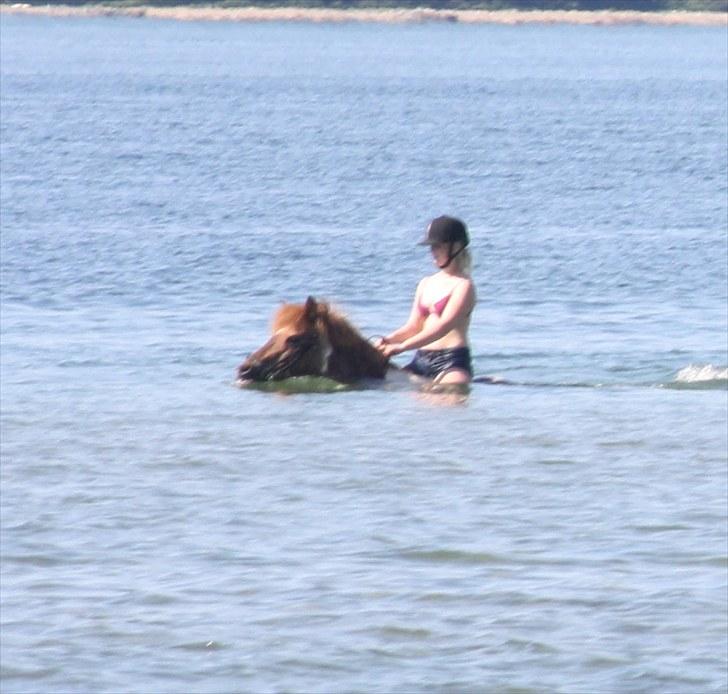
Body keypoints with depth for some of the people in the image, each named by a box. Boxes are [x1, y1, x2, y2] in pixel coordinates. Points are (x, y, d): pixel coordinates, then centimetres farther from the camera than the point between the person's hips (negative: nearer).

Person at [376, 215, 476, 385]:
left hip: (452, 364, -8)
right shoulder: (426, 284, 19)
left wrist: (402, 346, -28)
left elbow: (444, 326, -18)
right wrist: (388, 340, -7)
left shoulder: (463, 285, -5)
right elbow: (414, 327, 16)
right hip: (421, 360, 8)